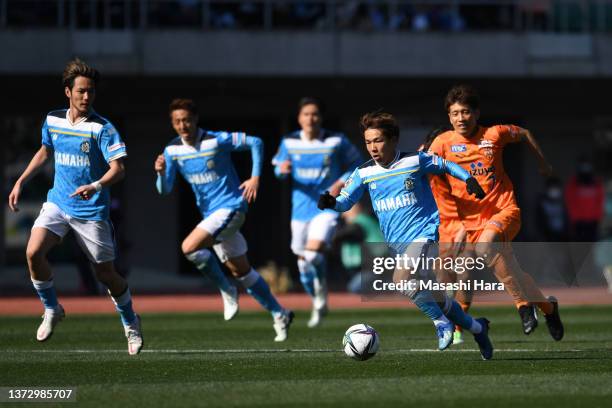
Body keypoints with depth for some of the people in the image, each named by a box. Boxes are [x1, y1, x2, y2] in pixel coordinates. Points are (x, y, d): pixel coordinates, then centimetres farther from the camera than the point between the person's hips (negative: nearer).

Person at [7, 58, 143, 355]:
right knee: (34, 253, -19)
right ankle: (51, 310, 5)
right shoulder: (52, 121, 3)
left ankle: (130, 324, 28)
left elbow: (118, 169, -21)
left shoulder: (102, 128, -13)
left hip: (92, 211, -4)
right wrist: (21, 182, 19)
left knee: (106, 274, 2)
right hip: (58, 203, 4)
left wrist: (96, 186, -39)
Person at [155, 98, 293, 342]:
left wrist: (255, 178, -14)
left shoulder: (217, 140, -15)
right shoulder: (172, 151, 1)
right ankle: (279, 314, 24)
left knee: (189, 247, -24)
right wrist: (161, 172, -22)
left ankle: (227, 291, -6)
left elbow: (255, 143, -7)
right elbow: (164, 190, -1)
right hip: (210, 213, 7)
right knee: (241, 271, 12)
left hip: (231, 208, -7)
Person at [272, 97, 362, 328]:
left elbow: (355, 165, 4)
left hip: (327, 207, -4)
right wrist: (282, 170, -14)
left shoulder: (336, 141, -6)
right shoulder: (290, 142, 1)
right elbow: (279, 169, 10)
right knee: (303, 263, 10)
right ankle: (318, 304, 34)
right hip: (301, 209, 4)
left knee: (313, 253, -26)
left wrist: (341, 183, -12)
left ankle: (321, 288, 4)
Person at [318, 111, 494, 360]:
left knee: (402, 279, -29)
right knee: (425, 292, 10)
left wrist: (468, 179, -5)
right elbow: (345, 201, 0)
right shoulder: (364, 173, 3)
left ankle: (441, 321, -9)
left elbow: (445, 166, 8)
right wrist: (331, 203, -21)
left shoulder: (416, 161, -7)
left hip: (423, 232, -6)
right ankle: (476, 327, 29)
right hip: (396, 243, 6)